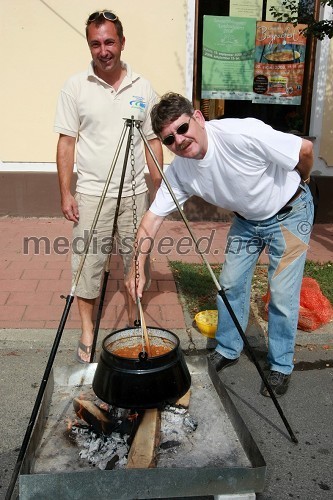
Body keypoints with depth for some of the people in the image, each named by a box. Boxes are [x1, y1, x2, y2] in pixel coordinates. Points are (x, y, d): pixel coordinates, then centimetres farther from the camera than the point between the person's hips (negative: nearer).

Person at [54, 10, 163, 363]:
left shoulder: (142, 88, 4)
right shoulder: (75, 87, -1)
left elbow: (153, 141, 7)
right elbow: (66, 142, -1)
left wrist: (159, 190, 4)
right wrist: (66, 194, -5)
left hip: (135, 192, 2)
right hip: (91, 194, -2)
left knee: (136, 260, 11)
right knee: (88, 262, 3)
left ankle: (135, 321, 31)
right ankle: (87, 332, 20)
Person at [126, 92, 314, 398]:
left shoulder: (242, 134, -34)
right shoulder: (179, 171, -15)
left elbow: (305, 149, -21)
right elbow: (152, 219, -13)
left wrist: (298, 182, -2)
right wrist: (138, 267, -23)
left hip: (289, 213, -5)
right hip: (246, 219, 5)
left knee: (283, 296, -4)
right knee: (230, 284, 8)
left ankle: (281, 367, 17)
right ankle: (228, 350, 30)